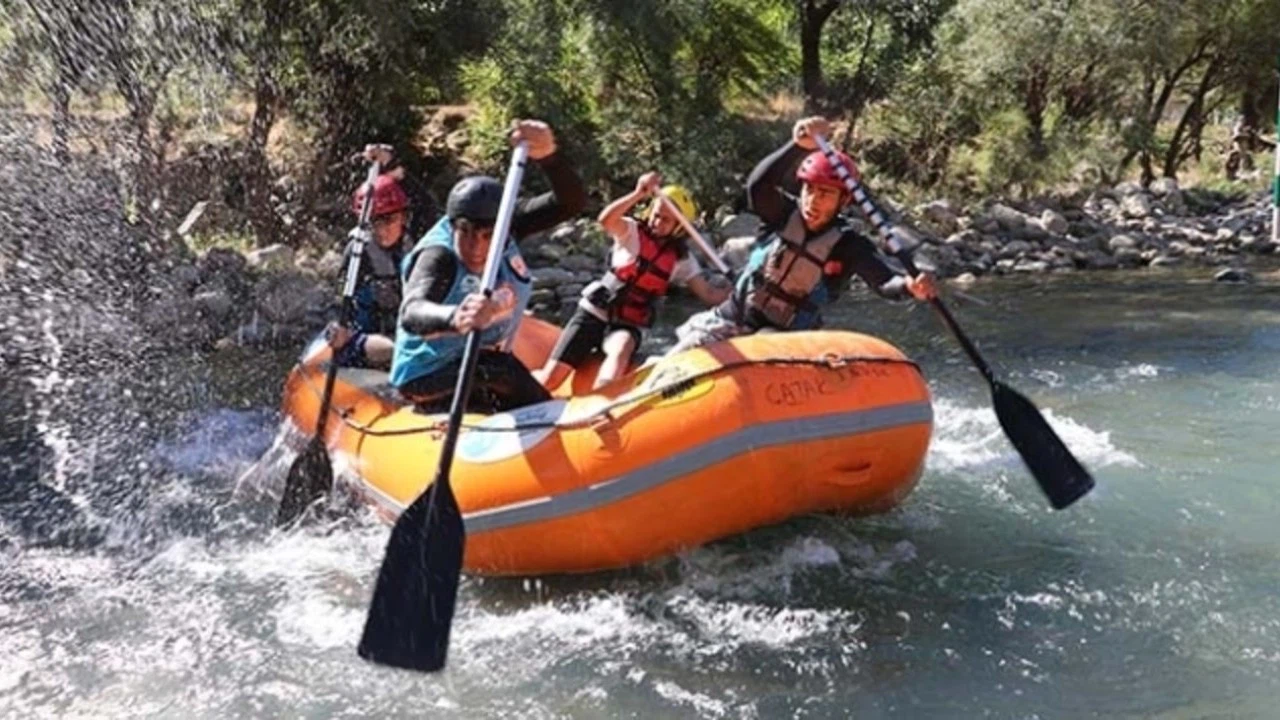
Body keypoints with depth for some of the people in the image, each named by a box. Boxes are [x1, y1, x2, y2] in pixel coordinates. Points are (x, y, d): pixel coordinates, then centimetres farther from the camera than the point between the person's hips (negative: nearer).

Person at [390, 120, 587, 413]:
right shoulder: (437, 256, -28)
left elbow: (572, 202, -17)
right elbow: (411, 313, -47)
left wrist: (547, 156, -38)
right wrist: (454, 318, -70)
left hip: (483, 363, 6)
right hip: (429, 376, -6)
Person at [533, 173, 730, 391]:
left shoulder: (681, 259, 4)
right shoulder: (632, 232, -3)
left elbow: (710, 295, -1)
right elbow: (605, 220, -25)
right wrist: (639, 194, -38)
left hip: (628, 326, 1)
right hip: (594, 313, -1)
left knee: (622, 348, -38)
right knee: (549, 380, -10)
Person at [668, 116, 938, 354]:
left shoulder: (847, 246, -12)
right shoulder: (782, 214, -9)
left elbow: (884, 282, -26)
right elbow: (759, 185, -30)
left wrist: (909, 285, -50)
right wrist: (799, 147, -46)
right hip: (731, 320, 2)